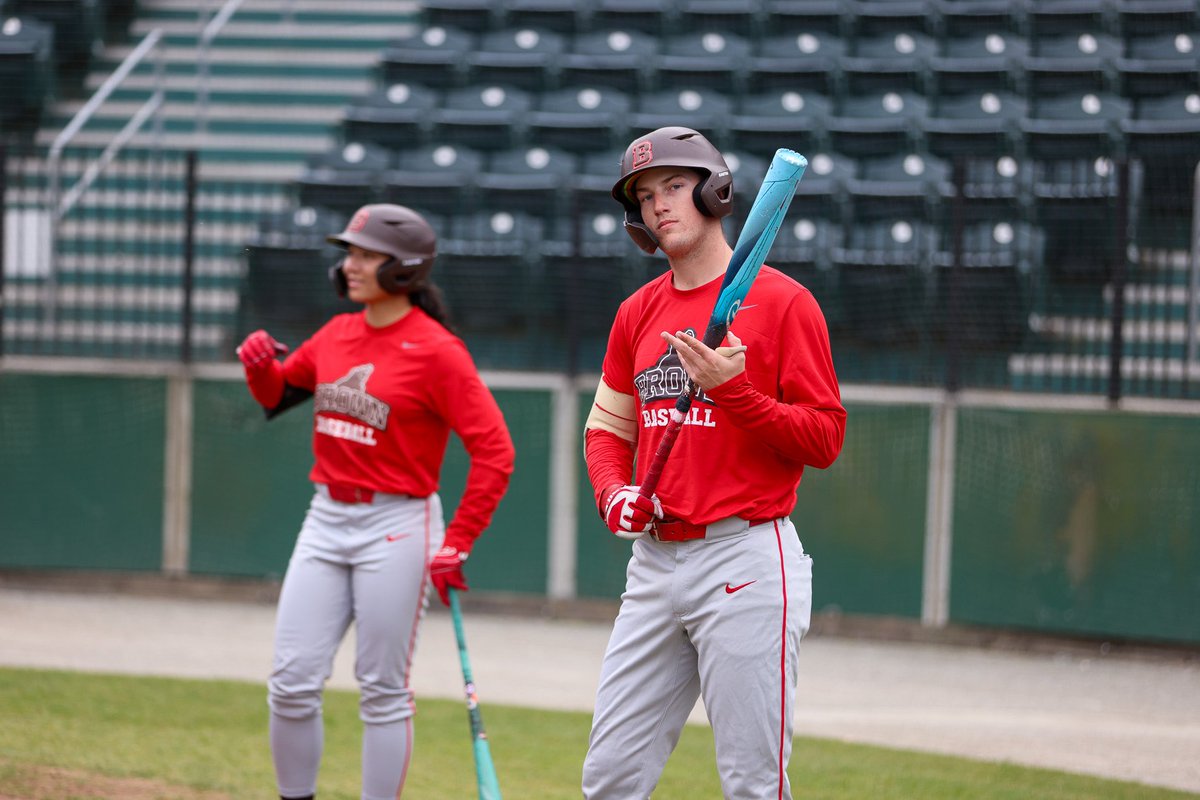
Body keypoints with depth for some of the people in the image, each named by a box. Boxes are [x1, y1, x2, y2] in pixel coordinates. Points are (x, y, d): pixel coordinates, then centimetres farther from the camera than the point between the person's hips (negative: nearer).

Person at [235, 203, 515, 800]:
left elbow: (494, 452, -15)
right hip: (326, 520, 6)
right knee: (292, 682, 2)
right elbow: (279, 394, 24)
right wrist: (260, 365, 1)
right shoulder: (337, 335, 8)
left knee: (383, 693, 0)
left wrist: (456, 545, -18)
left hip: (396, 528, -6)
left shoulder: (436, 351, -13)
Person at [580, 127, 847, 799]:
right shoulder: (639, 314, 14)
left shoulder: (783, 302, -5)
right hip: (655, 560, 6)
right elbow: (609, 430, 24)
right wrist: (615, 495, 3)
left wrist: (732, 390, -20)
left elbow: (824, 440, -8)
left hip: (746, 562, -6)